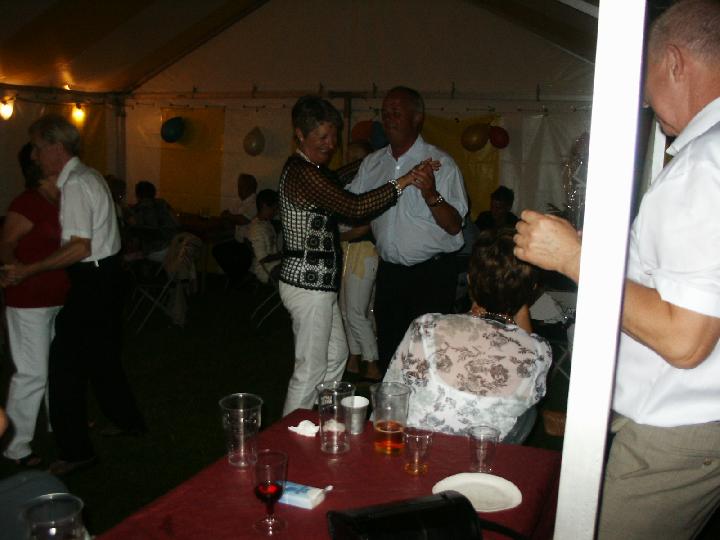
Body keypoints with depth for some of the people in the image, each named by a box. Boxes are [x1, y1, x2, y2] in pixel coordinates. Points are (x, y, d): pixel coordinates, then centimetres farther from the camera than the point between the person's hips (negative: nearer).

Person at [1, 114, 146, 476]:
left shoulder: (75, 185, -19)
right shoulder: (88, 176, 12)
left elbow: (80, 248, -26)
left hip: (92, 280, -10)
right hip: (106, 273, 10)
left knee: (66, 363, -2)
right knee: (101, 354, 22)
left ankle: (74, 450, 7)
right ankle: (126, 419, 37)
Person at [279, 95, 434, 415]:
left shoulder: (312, 170, 13)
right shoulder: (302, 172, -19)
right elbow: (353, 207, -27)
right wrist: (404, 181, -24)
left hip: (317, 282, 11)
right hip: (309, 284, -11)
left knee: (336, 356, 21)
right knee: (310, 370, 0)